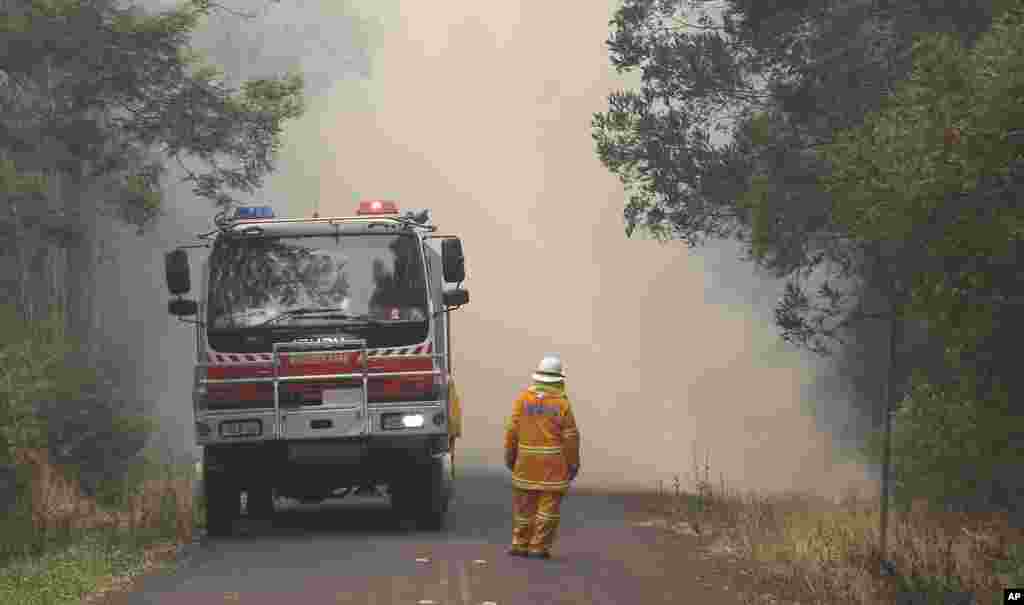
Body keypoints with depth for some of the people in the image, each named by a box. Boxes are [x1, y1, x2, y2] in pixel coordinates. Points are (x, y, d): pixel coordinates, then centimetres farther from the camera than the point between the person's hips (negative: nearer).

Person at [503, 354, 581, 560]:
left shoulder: (523, 398, -2)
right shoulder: (561, 403, -7)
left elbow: (512, 429, -2)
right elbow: (570, 436, -6)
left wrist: (510, 456, 10)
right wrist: (573, 463, 3)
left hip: (527, 461, 2)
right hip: (554, 464, -2)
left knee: (524, 504, 12)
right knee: (548, 506, 2)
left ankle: (520, 544, 15)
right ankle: (539, 547, 0)